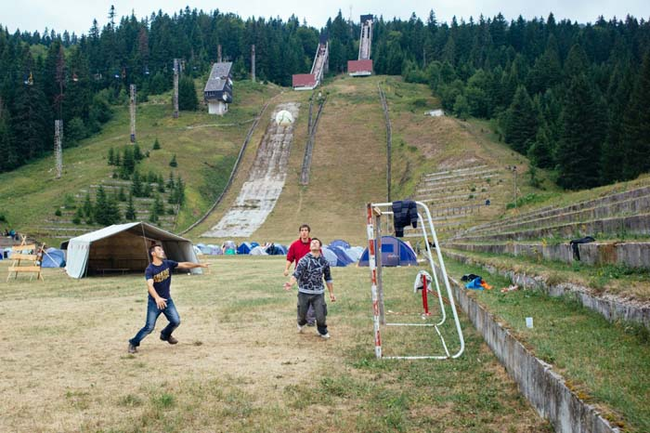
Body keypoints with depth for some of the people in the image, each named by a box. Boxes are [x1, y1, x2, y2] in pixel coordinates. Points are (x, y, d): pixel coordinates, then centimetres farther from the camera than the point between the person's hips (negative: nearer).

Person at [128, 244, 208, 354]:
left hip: (167, 300, 5)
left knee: (176, 321, 0)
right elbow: (150, 285, -33)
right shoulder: (149, 270, -18)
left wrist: (199, 265, -8)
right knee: (149, 327, -9)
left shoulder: (168, 264, -2)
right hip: (154, 302, -5)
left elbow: (184, 265, 0)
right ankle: (133, 343, 11)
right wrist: (157, 298, -49)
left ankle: (165, 335, 30)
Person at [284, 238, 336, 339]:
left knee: (321, 315, -4)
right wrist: (290, 283, -40)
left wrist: (331, 293, 12)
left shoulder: (324, 262, 1)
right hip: (304, 292, -1)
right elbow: (296, 274, -21)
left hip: (318, 293, 1)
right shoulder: (304, 260, -10)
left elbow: (328, 278, 11)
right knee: (302, 313, 11)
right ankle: (301, 323, 49)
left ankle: (322, 331, 28)